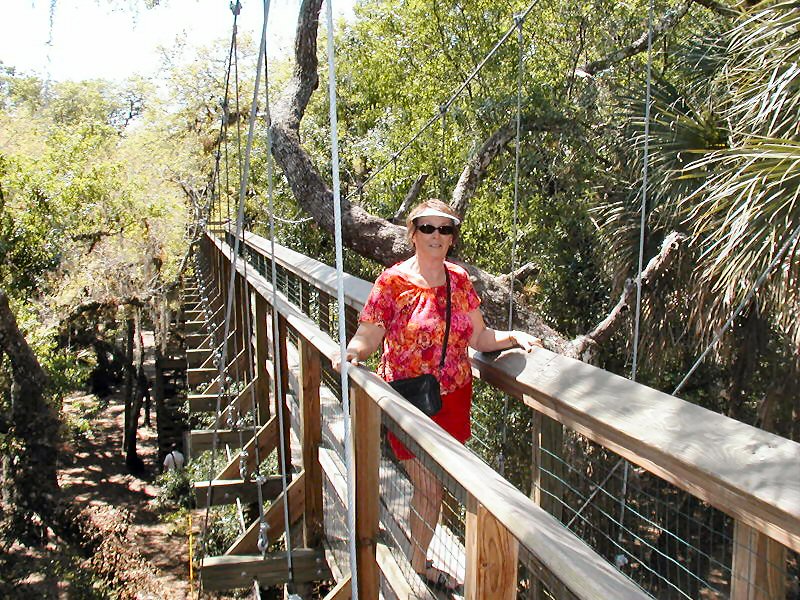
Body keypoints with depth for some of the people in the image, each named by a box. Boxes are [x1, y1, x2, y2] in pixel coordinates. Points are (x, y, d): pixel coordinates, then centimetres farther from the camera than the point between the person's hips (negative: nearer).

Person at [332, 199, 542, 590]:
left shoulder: (459, 280, 4)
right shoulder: (392, 282, -10)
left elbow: (479, 337, 7)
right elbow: (367, 337, -12)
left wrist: (513, 337, -8)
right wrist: (351, 354, -32)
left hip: (453, 400, 5)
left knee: (436, 486, 15)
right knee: (429, 488, 0)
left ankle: (421, 561, 38)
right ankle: (417, 568, 25)